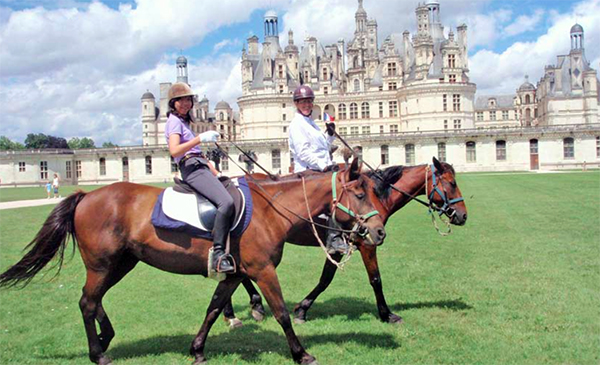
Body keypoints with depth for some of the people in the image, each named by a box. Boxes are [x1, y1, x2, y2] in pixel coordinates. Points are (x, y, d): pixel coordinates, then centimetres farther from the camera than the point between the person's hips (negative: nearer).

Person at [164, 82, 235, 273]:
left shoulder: (184, 121, 27)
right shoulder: (174, 121, -1)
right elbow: (174, 151, -19)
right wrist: (200, 138, -23)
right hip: (192, 168, -10)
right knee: (226, 202, -29)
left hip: (201, 167, 10)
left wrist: (214, 171, 18)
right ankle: (218, 254, -30)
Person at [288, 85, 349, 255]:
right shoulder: (297, 124, -6)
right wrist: (323, 166, -19)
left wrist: (330, 135, 11)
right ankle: (334, 239, -23)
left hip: (320, 170, 10)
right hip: (308, 171, -10)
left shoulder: (311, 123, 22)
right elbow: (303, 153, -15)